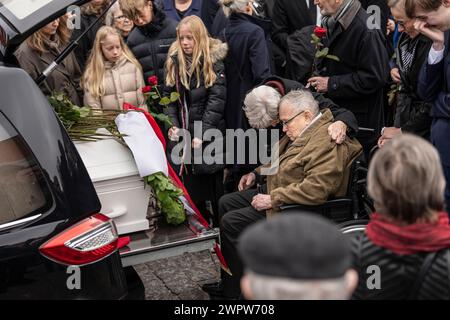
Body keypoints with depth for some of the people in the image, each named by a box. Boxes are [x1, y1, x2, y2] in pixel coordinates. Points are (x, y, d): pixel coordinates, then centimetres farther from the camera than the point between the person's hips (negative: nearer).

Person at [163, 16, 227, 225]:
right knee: (191, 186, 11)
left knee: (214, 187, 4)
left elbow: (216, 100, -13)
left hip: (209, 135, -4)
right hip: (184, 133, 4)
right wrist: (173, 125, -9)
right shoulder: (174, 61, 5)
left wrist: (202, 134, -18)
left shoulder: (213, 62, -8)